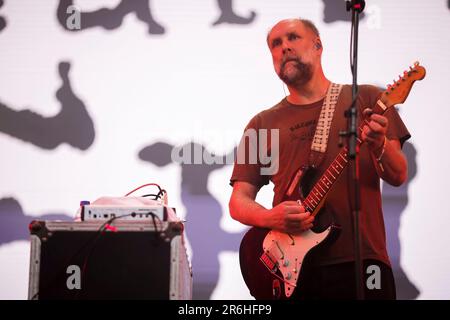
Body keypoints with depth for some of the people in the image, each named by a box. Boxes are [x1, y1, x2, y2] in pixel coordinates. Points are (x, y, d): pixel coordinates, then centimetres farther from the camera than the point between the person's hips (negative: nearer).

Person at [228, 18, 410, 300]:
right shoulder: (262, 124, 11)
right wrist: (271, 218, -12)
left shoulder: (366, 99, 7)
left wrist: (379, 146, -17)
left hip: (361, 263, -1)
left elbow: (398, 177, 4)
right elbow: (239, 201, 8)